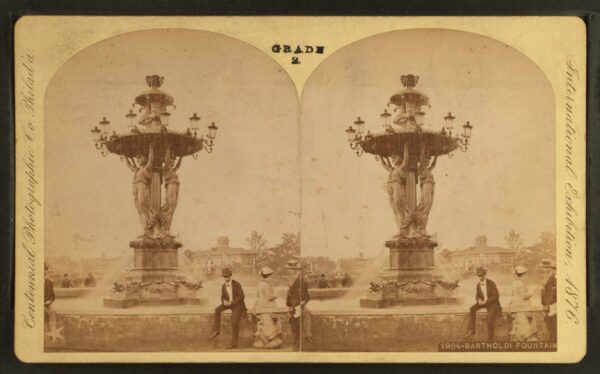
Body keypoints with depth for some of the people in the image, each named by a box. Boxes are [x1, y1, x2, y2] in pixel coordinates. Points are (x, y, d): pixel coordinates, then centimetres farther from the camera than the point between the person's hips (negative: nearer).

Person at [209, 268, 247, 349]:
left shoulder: (236, 284, -16)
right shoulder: (223, 286, 0)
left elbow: (242, 296, -18)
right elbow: (223, 297, 6)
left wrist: (232, 302, -26)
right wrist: (224, 301, -19)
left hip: (238, 304, -6)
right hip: (229, 303, 6)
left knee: (234, 323, -16)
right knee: (217, 310, -17)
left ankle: (234, 343, -7)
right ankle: (216, 330, -12)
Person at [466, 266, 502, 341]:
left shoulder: (491, 283, -21)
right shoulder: (478, 285, -5)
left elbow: (496, 296, -20)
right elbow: (477, 296, 4)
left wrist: (486, 301, -29)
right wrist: (479, 300, -22)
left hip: (493, 303, -5)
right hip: (484, 302, 5)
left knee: (490, 320, -20)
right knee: (472, 309, -20)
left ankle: (490, 339, 0)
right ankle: (471, 330, -20)